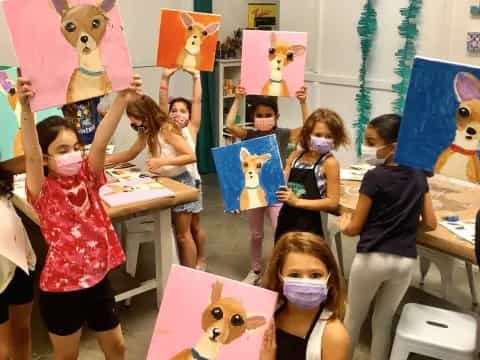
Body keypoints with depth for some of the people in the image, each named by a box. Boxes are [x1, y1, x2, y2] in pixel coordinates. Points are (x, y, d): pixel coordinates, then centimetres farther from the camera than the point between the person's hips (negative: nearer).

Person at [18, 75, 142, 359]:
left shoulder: (86, 177, -2)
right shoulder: (43, 191, -12)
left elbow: (100, 143, -17)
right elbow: (31, 156, -31)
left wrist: (122, 100, -33)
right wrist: (26, 108, -47)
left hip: (97, 278, 4)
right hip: (61, 286, -4)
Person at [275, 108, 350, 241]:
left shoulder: (329, 162, -12)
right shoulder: (295, 155, 4)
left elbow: (333, 202, -15)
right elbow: (282, 183, 13)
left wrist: (297, 201, -19)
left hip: (309, 225, -6)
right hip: (286, 219, 6)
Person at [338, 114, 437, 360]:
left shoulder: (374, 177, -14)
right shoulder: (419, 176, 2)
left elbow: (354, 228, -9)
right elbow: (430, 223, 7)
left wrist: (343, 223, 11)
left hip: (372, 258, -4)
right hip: (406, 260, 5)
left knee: (354, 317, 17)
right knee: (384, 320, 20)